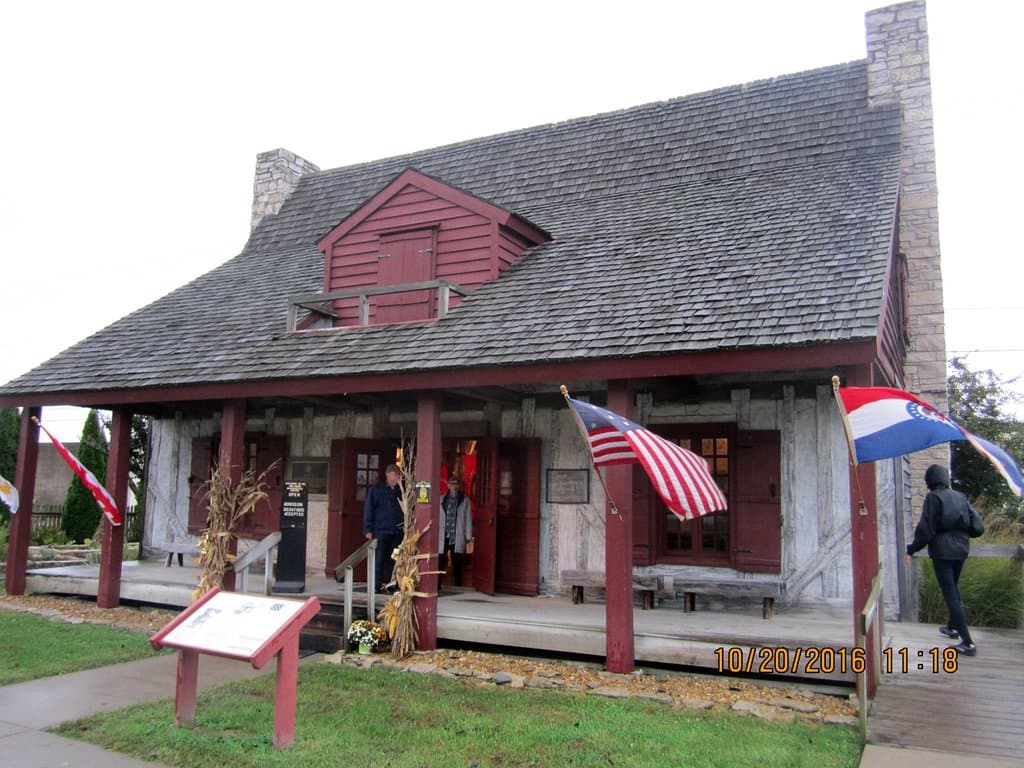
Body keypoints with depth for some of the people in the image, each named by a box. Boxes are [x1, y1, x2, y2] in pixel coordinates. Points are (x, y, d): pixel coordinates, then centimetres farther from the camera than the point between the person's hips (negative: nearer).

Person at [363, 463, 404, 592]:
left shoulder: (401, 491, 9)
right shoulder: (376, 490, 0)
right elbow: (368, 509, 0)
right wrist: (368, 529, -5)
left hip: (397, 531, 3)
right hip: (381, 530, -3)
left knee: (393, 559, 6)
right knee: (379, 558, -4)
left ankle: (388, 583, 14)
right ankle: (377, 584, 4)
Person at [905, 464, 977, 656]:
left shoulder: (933, 498, -11)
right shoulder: (960, 496, 6)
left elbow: (925, 529, -14)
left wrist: (912, 550, -5)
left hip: (942, 552, -7)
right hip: (961, 549, 7)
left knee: (951, 595, -4)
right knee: (954, 588, 26)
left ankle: (968, 643, -6)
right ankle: (953, 627, 38)